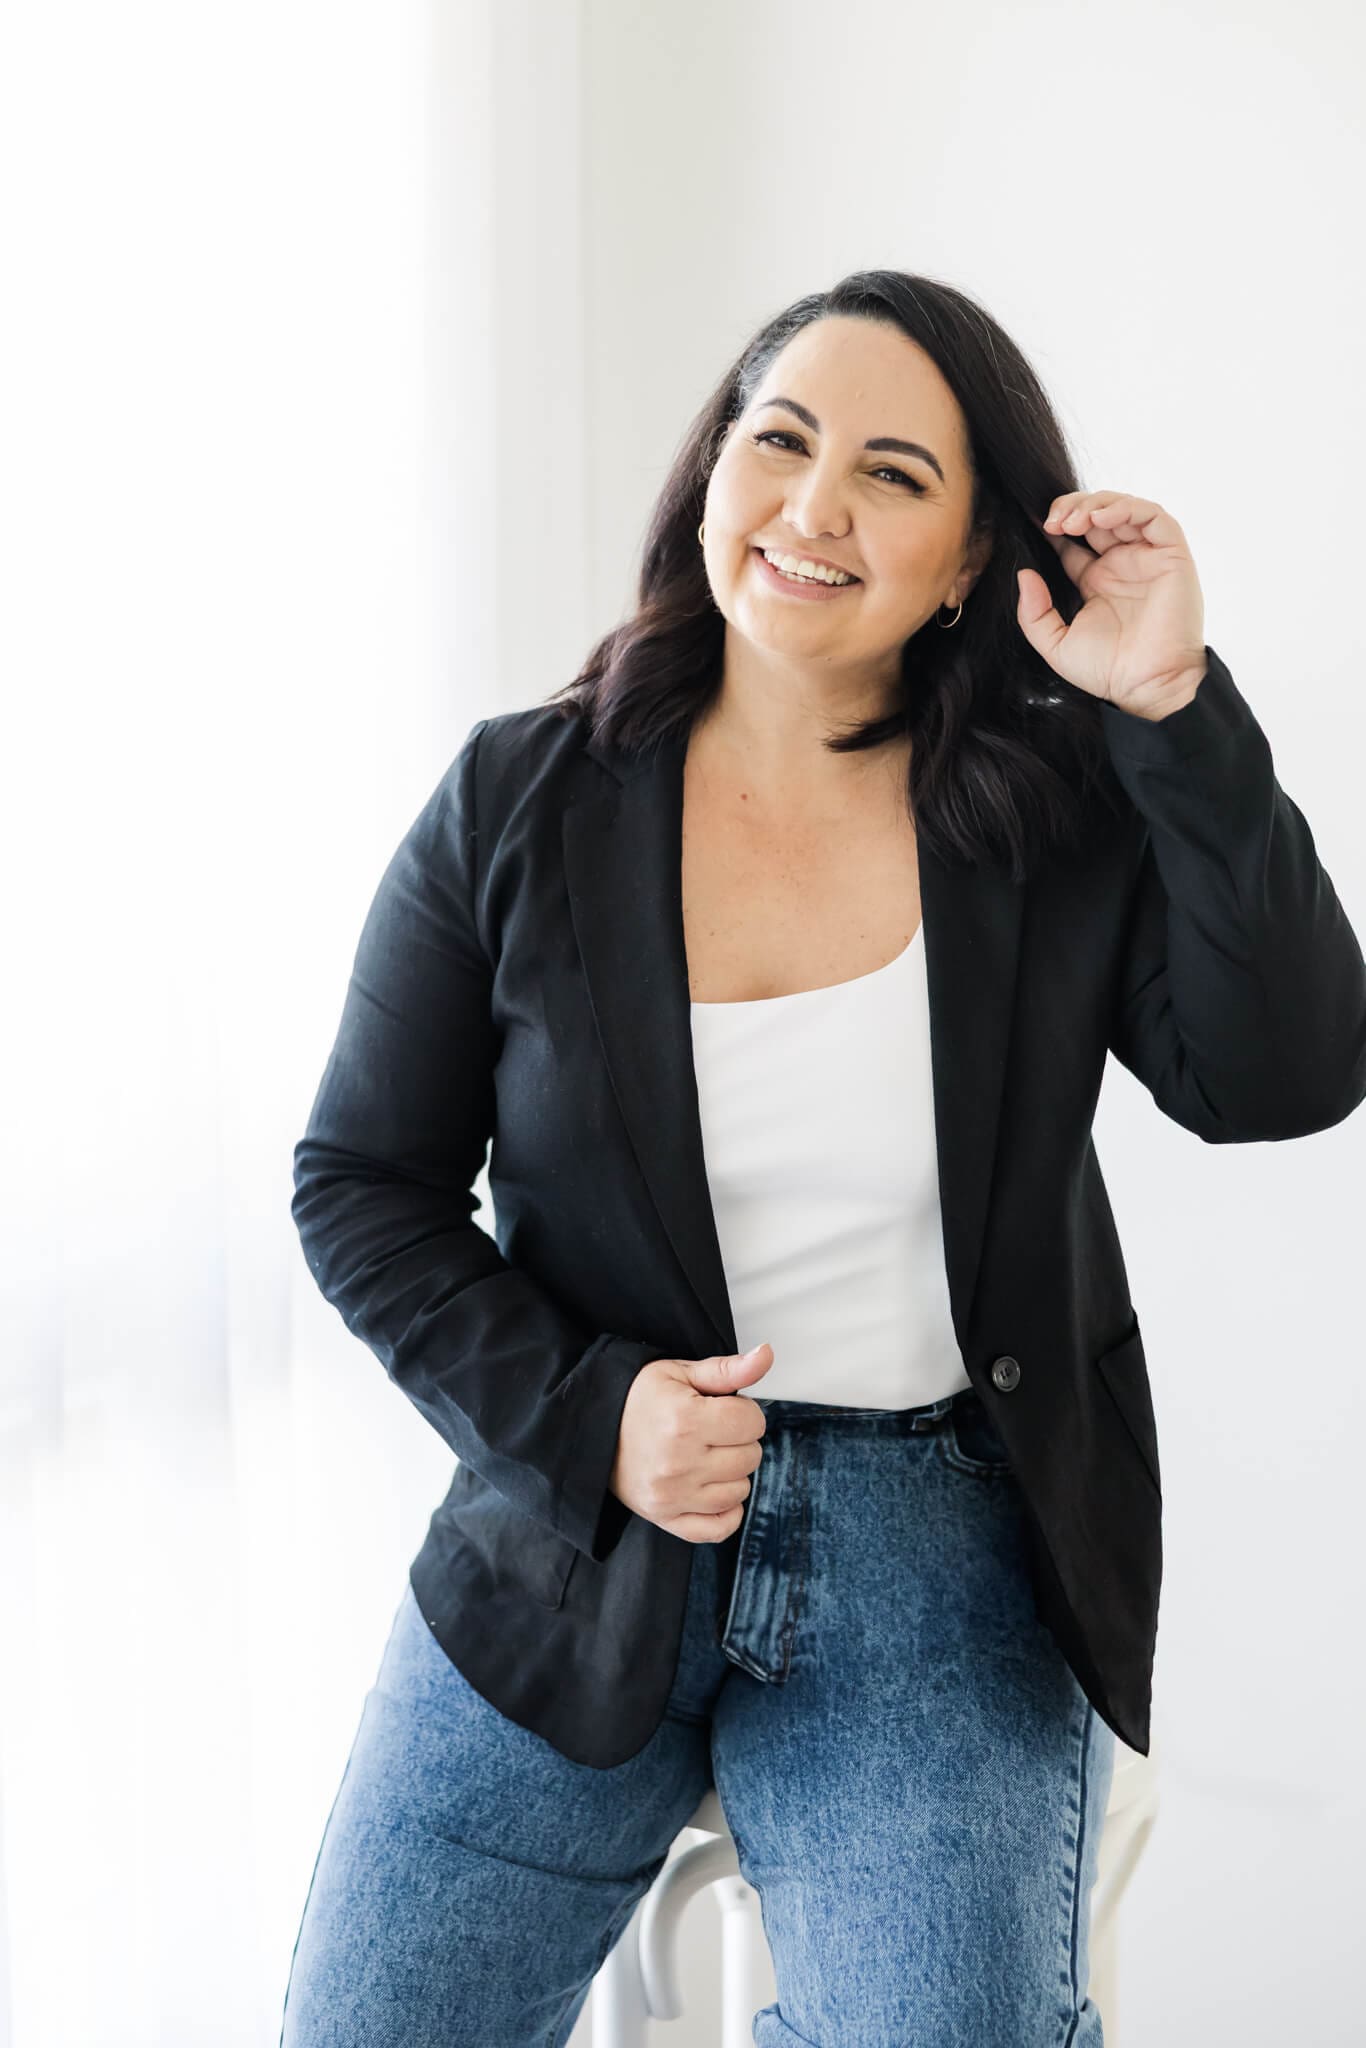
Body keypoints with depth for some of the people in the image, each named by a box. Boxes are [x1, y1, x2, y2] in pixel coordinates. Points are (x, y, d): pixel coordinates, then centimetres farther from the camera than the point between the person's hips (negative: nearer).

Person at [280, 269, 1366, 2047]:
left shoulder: (1065, 811, -1)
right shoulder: (517, 806, -2)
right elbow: (362, 1187, 2)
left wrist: (1178, 709, -16)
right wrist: (582, 1414, -12)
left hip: (945, 1557, 0)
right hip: (582, 1527, 1)